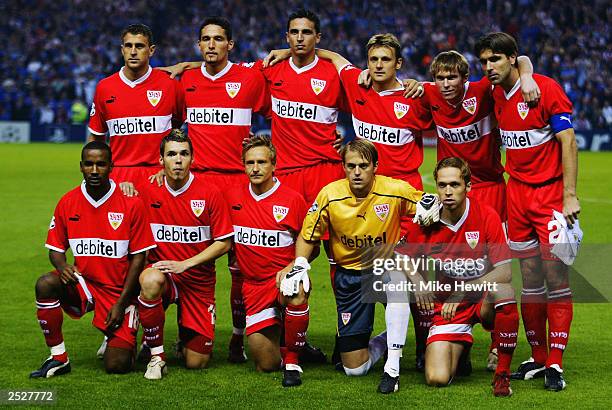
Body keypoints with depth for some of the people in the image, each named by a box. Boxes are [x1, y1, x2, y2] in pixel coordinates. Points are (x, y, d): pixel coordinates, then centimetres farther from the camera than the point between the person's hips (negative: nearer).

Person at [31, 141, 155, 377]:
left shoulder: (131, 204, -9)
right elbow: (55, 249, 8)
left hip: (120, 290, -3)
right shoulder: (67, 203, -1)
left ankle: (117, 339, 25)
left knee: (117, 366, -14)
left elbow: (139, 256, -6)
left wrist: (121, 303, -10)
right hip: (83, 285, 3)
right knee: (46, 285, -30)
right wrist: (63, 266, -18)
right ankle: (58, 358, -13)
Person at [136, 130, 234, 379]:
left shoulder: (210, 194, -7)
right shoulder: (148, 192, -2)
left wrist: (185, 264, -16)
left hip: (199, 282, 0)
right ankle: (156, 355, -19)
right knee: (150, 280, -40)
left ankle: (186, 337, 36)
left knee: (196, 363, -3)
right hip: (163, 272, 0)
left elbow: (224, 243, -5)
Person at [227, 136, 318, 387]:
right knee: (266, 365, -1)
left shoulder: (292, 200, -4)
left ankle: (293, 361, -19)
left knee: (294, 292, -41)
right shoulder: (234, 197, 3)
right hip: (254, 287, 2)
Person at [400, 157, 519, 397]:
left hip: (483, 301, -1)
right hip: (446, 307, 1)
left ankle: (503, 373, -21)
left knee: (502, 290, -38)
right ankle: (461, 350, 21)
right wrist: (418, 282, -10)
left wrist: (462, 291, -28)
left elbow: (504, 271, -19)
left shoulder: (487, 216, -14)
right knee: (437, 379, -19)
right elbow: (404, 258, 10)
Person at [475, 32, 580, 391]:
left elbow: (568, 141, -12)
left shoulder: (547, 88, -11)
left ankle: (555, 364, -3)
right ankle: (537, 358, 14)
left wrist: (570, 195, -17)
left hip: (550, 193, -6)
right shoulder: (495, 94, 6)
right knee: (529, 278, 7)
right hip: (517, 193, 6)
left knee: (556, 276, -6)